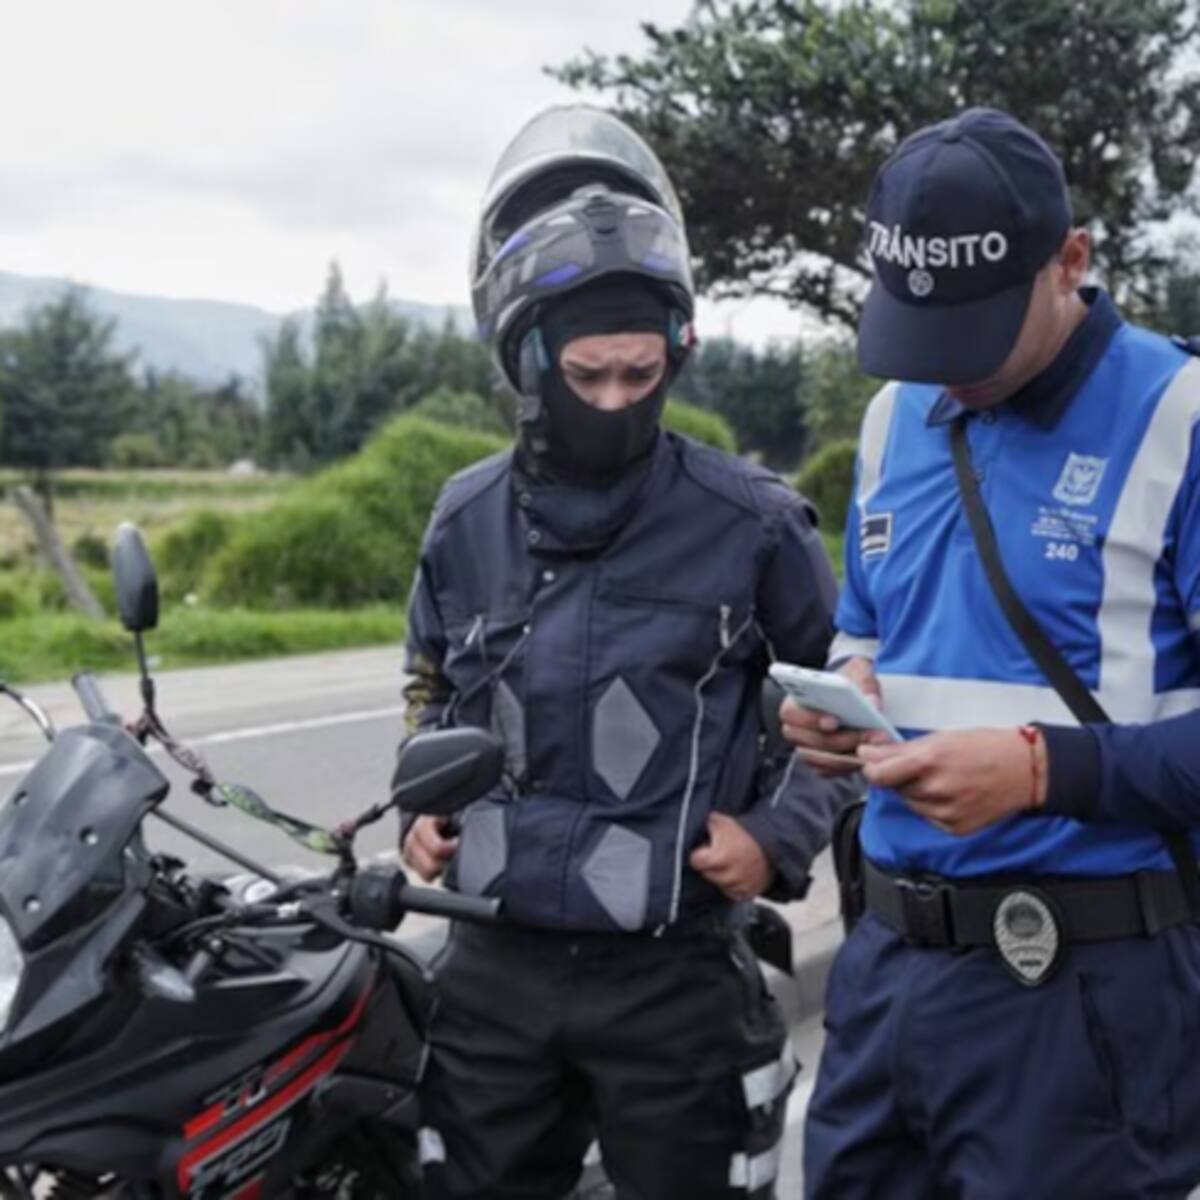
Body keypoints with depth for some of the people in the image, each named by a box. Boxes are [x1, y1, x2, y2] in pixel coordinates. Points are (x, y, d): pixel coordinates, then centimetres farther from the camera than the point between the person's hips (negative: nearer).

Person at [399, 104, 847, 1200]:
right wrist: (424, 810, 4)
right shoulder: (465, 520, 3)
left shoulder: (750, 522, -8)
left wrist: (780, 836, -11)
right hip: (493, 966, 4)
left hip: (676, 975, -3)